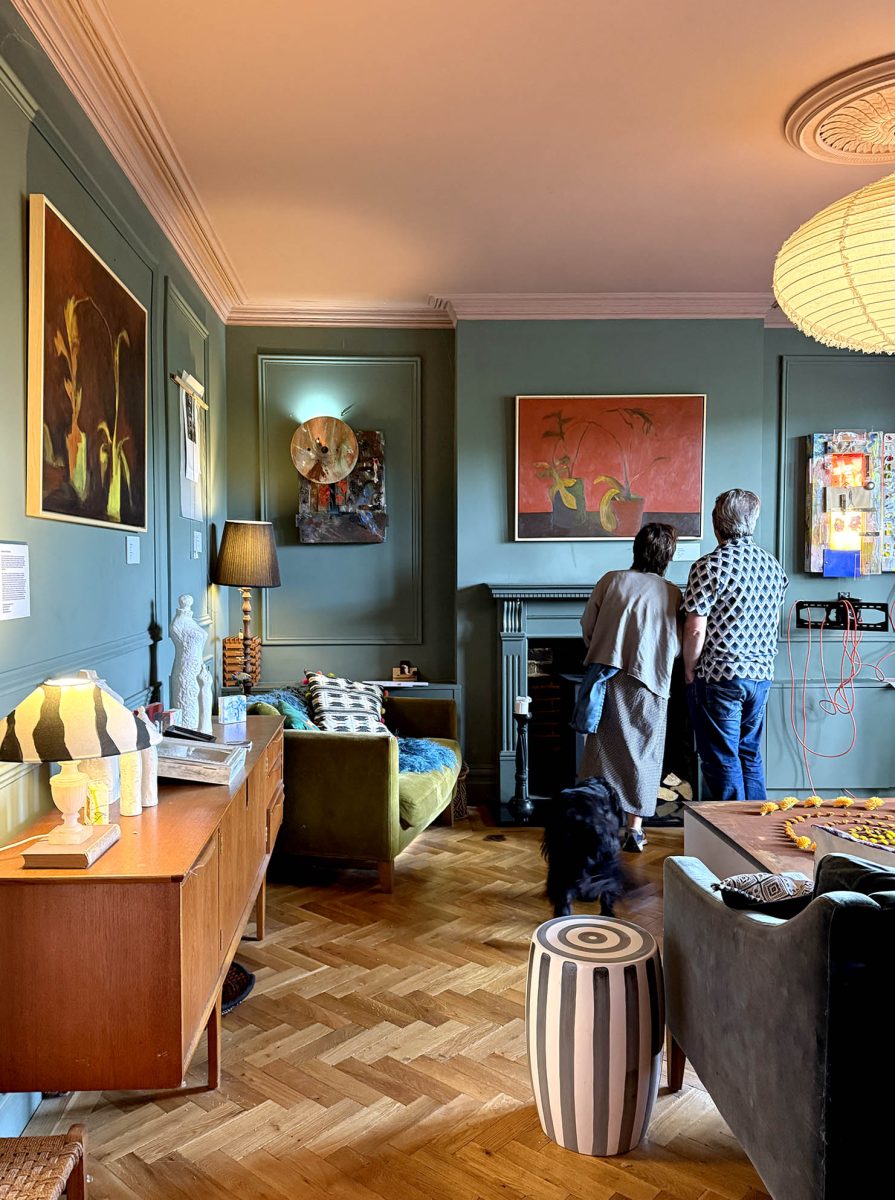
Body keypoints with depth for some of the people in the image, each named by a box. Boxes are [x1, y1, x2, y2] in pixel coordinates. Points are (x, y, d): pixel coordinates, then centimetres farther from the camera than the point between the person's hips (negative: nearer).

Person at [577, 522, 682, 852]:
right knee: (643, 753, 9)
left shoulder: (612, 580, 2)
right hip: (649, 680, -1)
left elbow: (587, 626, 4)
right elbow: (677, 645, 1)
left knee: (602, 748, 10)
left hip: (609, 675, 1)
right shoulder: (673, 593, 1)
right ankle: (635, 829, 12)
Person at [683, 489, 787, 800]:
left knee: (722, 760, 3)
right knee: (750, 755, 18)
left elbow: (695, 629, -17)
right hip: (761, 675, 7)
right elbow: (772, 622, 15)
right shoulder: (773, 565, 7)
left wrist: (689, 670, -4)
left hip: (719, 677, -7)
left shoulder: (709, 566, -14)